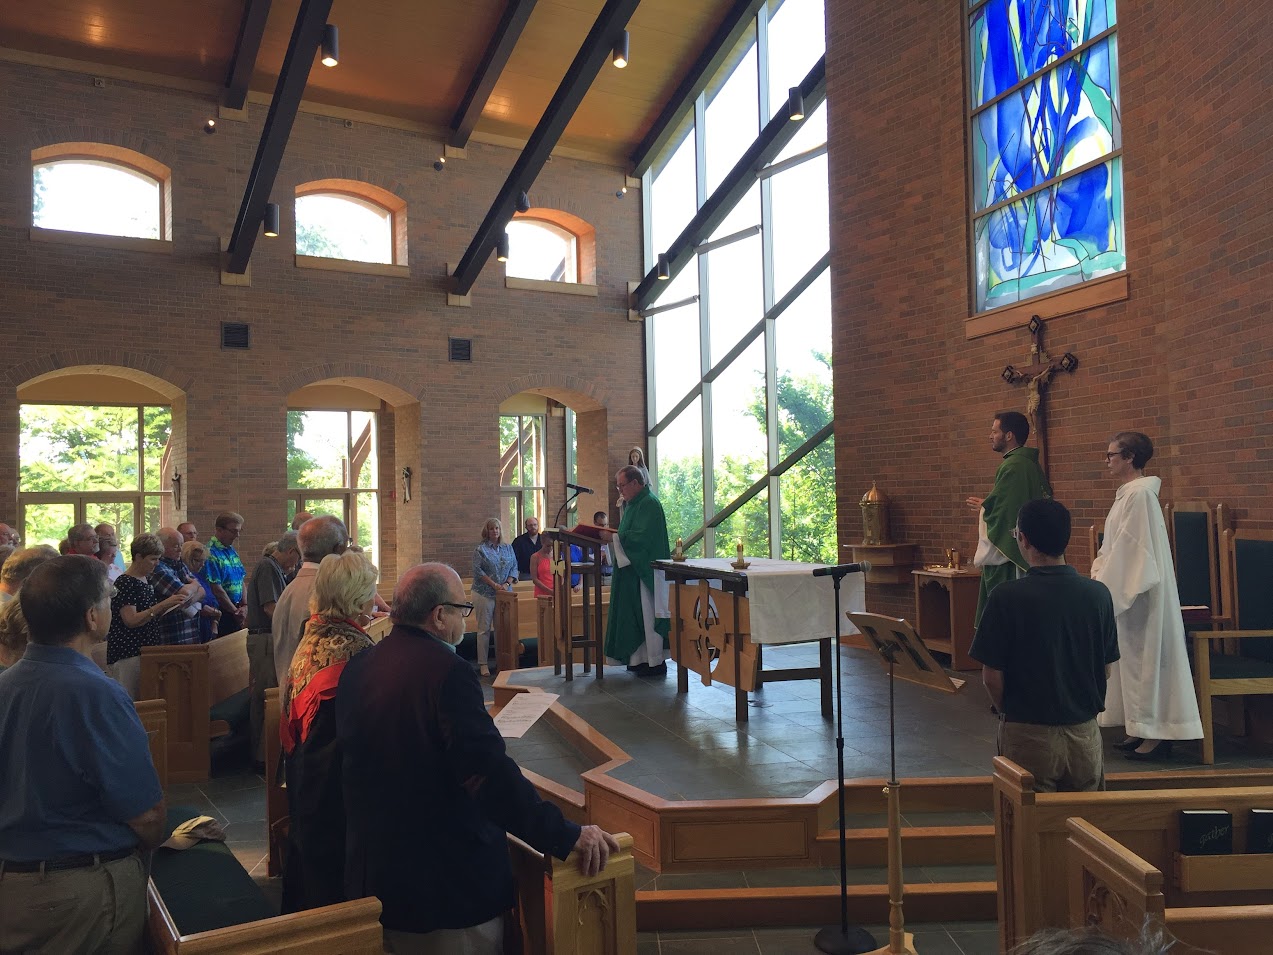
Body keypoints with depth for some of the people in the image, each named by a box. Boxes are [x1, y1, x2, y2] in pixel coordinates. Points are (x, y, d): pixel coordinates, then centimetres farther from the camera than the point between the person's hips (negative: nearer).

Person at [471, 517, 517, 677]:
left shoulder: (508, 548, 11)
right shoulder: (480, 549, -3)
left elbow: (514, 567, 8)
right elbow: (478, 570, -10)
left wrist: (507, 583, -8)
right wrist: (494, 584, -16)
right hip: (484, 593, -4)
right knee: (484, 629, 0)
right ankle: (482, 664, 6)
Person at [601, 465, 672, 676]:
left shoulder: (649, 503, -15)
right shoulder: (633, 503, 16)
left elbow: (643, 536, -24)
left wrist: (614, 538, -20)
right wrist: (614, 536, 6)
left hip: (646, 570, -10)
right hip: (633, 568, 10)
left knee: (647, 615, -4)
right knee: (636, 615, 11)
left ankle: (655, 662, 3)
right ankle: (640, 658, 17)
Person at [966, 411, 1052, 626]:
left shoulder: (1012, 467, -18)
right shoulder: (1031, 464, 13)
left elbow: (997, 512, -22)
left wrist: (981, 507, -1)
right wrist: (987, 503, 13)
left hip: (1007, 559, -10)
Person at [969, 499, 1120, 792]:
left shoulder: (1007, 596, -16)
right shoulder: (1098, 594, -4)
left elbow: (992, 677, -11)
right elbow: (1106, 671, 5)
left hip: (1028, 735, -3)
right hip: (1085, 734, 4)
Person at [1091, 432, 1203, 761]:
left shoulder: (1140, 493, -18)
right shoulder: (1128, 493, 12)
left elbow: (1129, 548, -20)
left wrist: (1106, 587, -15)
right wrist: (1100, 575, 9)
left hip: (1140, 593, -10)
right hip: (1128, 590, 10)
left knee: (1145, 656, -3)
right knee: (1134, 657, 13)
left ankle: (1156, 734, 5)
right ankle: (1143, 730, 21)